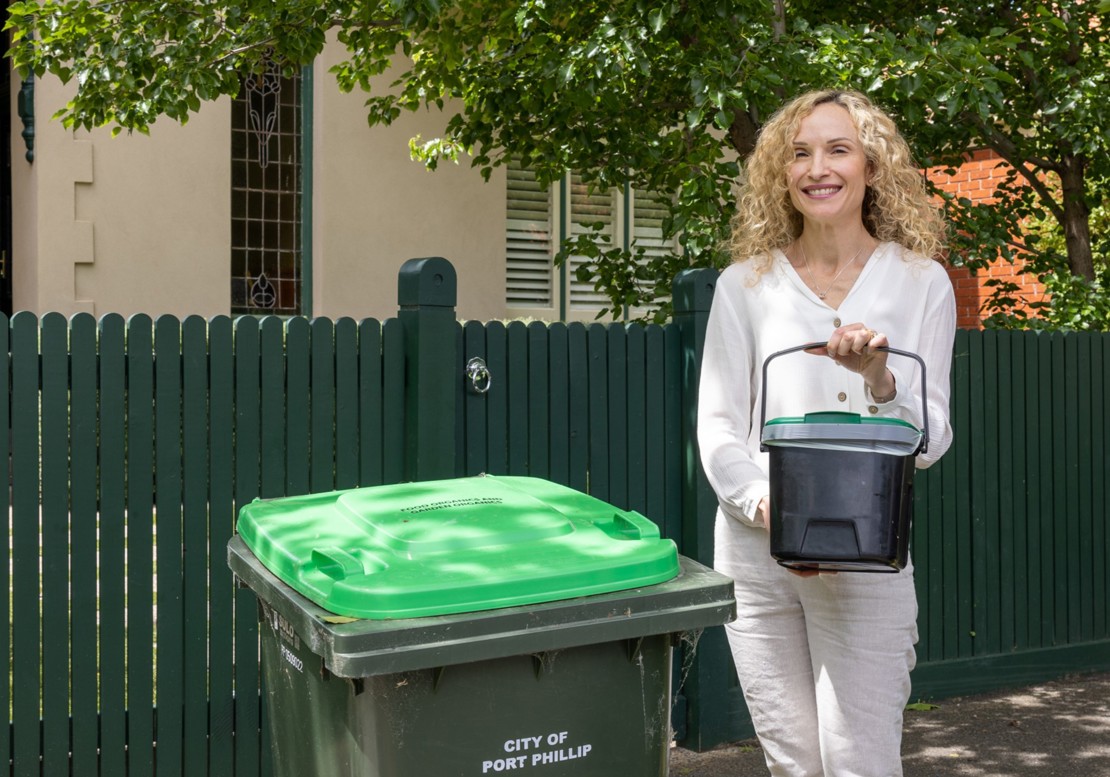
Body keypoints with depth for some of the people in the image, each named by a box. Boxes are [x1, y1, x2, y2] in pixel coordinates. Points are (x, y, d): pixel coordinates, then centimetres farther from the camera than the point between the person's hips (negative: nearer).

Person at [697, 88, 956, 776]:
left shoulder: (920, 282, 3)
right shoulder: (746, 284, 5)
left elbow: (930, 442, 0)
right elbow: (717, 425, 2)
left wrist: (879, 378, -20)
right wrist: (769, 509, -15)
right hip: (754, 549, 1)